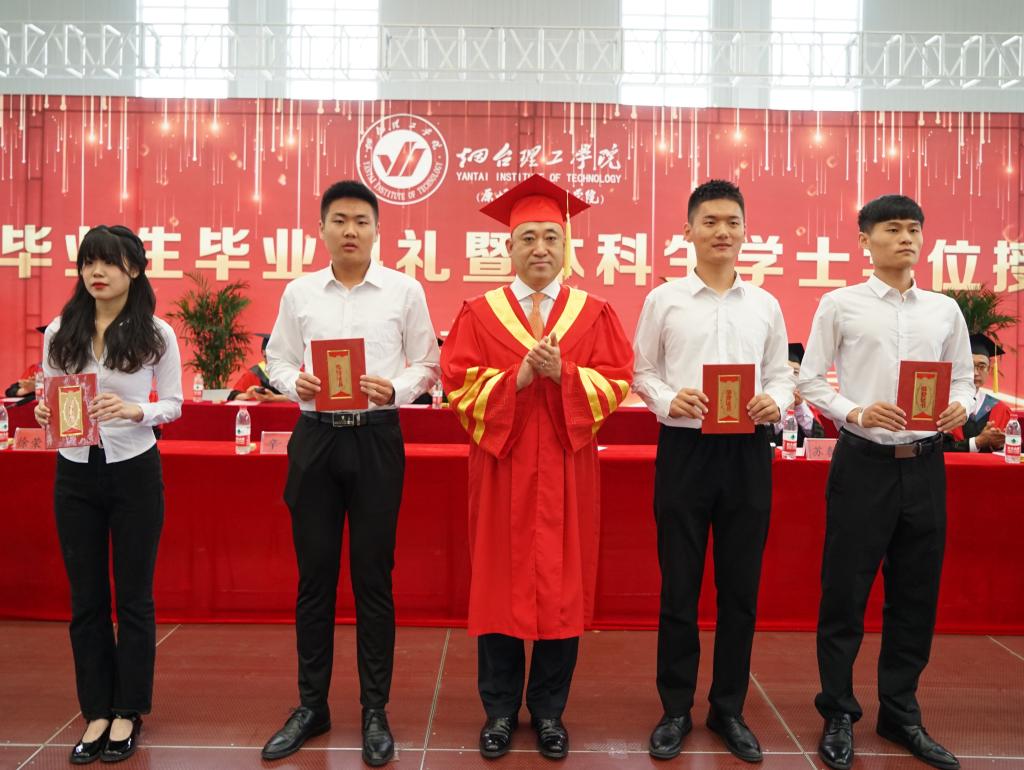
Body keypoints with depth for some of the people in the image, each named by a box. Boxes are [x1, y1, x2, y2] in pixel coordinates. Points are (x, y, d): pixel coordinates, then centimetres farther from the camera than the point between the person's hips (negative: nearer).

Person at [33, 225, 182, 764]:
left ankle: (128, 712, 24)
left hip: (134, 472, -3)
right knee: (85, 598, 10)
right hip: (75, 473, 3)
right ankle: (96, 711, 26)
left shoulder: (155, 334, -4)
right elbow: (47, 399, 9)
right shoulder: (60, 332, 4)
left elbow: (173, 404, -2)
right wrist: (45, 414, -13)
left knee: (133, 596, 8)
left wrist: (135, 411, -21)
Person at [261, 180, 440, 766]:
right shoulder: (299, 293, 7)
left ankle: (375, 711, 21)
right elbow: (277, 361, 10)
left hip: (376, 437, -2)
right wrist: (295, 383, -12)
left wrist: (396, 388, -16)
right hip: (315, 436, 2)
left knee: (374, 575, 5)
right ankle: (312, 705, 26)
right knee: (314, 574, 9)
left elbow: (427, 365, 3)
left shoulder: (405, 290, 2)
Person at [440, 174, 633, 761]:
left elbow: (617, 381, -1)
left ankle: (549, 711, 23)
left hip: (566, 466, 1)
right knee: (499, 581, 5)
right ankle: (501, 710, 22)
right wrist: (519, 376, -17)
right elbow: (459, 382, -3)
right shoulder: (480, 313, 4)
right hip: (501, 461, 0)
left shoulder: (595, 313, 6)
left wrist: (563, 374, -17)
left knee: (561, 584, 6)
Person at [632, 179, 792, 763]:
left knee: (741, 587, 9)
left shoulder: (765, 305, 10)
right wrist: (668, 399, -15)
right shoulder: (664, 299, 4)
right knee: (680, 585, 6)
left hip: (748, 450, 2)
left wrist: (776, 402, -11)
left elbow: (782, 373, 10)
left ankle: (729, 709, 26)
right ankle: (676, 709, 22)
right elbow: (642, 372, 4)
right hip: (685, 448, -2)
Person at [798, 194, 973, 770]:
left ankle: (901, 714, 30)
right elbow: (810, 380, -1)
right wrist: (855, 412, -17)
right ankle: (839, 715, 22)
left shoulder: (946, 309, 10)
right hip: (864, 462, -3)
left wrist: (959, 407, -9)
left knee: (916, 595, 12)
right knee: (845, 593, 4)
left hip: (925, 464, 4)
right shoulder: (840, 305, 0)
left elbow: (963, 378, 13)